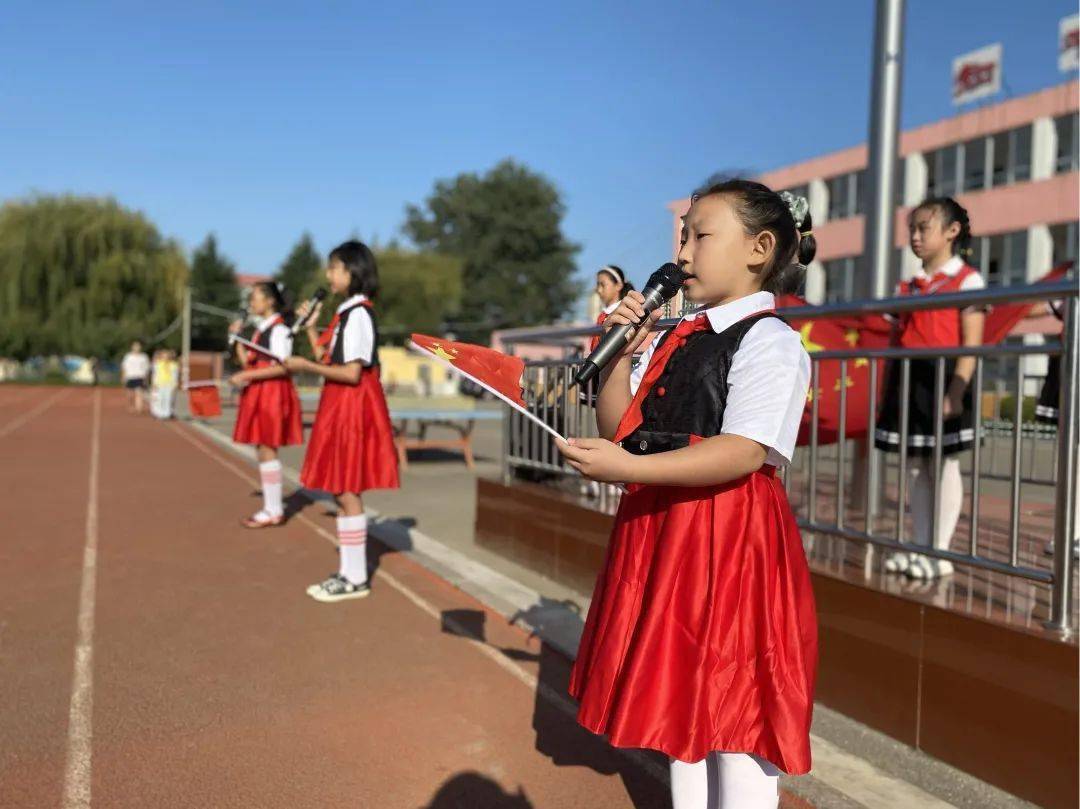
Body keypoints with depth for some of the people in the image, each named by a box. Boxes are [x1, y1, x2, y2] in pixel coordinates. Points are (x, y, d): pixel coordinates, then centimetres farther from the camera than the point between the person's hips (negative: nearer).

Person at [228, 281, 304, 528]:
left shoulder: (279, 329, -11)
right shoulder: (259, 329, 17)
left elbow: (281, 367, -20)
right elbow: (247, 362, 17)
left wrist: (245, 376, -20)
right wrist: (238, 338, 9)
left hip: (272, 393, -9)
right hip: (258, 394, 9)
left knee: (267, 450, -6)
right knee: (261, 451, 11)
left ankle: (274, 511, 1)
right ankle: (270, 507, 19)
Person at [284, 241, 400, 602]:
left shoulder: (358, 313, -14)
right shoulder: (347, 312, 16)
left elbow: (351, 373, -20)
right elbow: (328, 359, 15)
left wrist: (305, 366, -13)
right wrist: (311, 327, 12)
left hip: (353, 409, -10)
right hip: (340, 408, 10)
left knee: (347, 491, -5)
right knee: (341, 492, 12)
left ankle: (356, 579, 3)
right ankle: (348, 571, 20)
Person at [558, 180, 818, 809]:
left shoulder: (771, 341, -11)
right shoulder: (678, 338, 13)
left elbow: (743, 453, -23)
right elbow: (617, 425, 13)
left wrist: (629, 469, -27)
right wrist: (624, 351, 0)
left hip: (731, 536, -8)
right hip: (663, 528, 8)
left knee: (736, 710, 3)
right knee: (680, 699, 20)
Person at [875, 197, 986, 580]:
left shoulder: (967, 280, -2)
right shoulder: (907, 286, 16)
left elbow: (971, 343, -10)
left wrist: (956, 389, -20)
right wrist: (890, 389, 11)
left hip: (943, 379, -6)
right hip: (909, 379, 6)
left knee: (945, 466, 0)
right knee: (916, 467, 9)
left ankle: (941, 552, 6)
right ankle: (920, 546, 16)